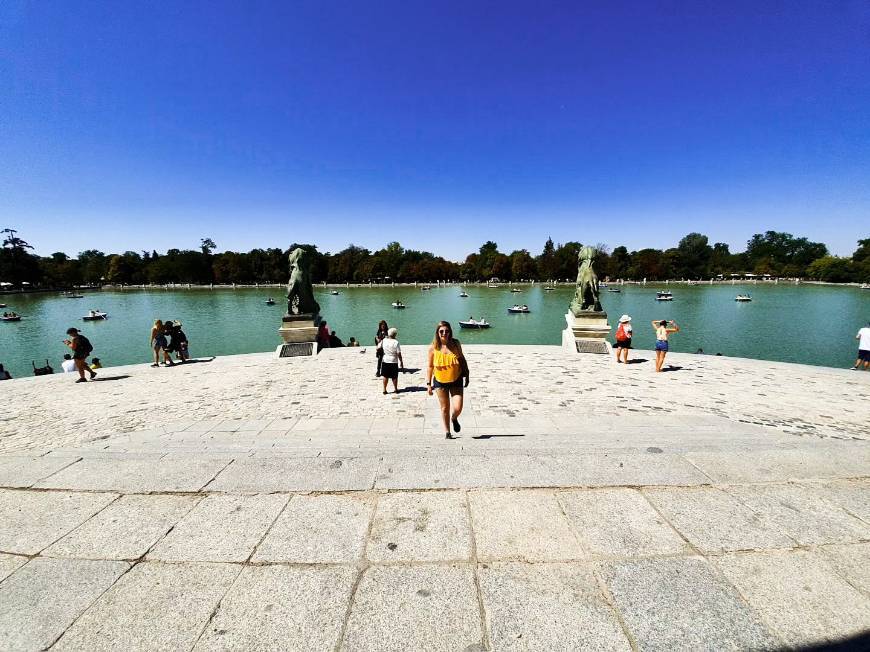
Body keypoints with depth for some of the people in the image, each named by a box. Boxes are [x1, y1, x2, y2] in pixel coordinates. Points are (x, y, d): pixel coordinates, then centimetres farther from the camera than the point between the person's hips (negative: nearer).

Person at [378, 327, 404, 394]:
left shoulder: (384, 340, -6)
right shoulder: (396, 342, -14)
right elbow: (399, 354, -12)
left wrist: (380, 340, 22)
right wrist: (401, 362, -3)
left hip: (385, 361, 2)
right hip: (394, 361, -2)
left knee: (385, 376, 11)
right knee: (394, 377, 11)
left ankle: (384, 390, 14)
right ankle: (395, 390, 21)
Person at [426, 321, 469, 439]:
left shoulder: (456, 344, -6)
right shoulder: (433, 347, -9)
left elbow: (462, 358, 8)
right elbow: (430, 366, -2)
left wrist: (466, 374, 7)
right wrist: (428, 383, -4)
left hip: (456, 380, 0)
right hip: (440, 381, 0)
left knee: (458, 408, -6)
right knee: (445, 408, 9)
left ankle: (454, 419, 30)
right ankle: (447, 432, 29)